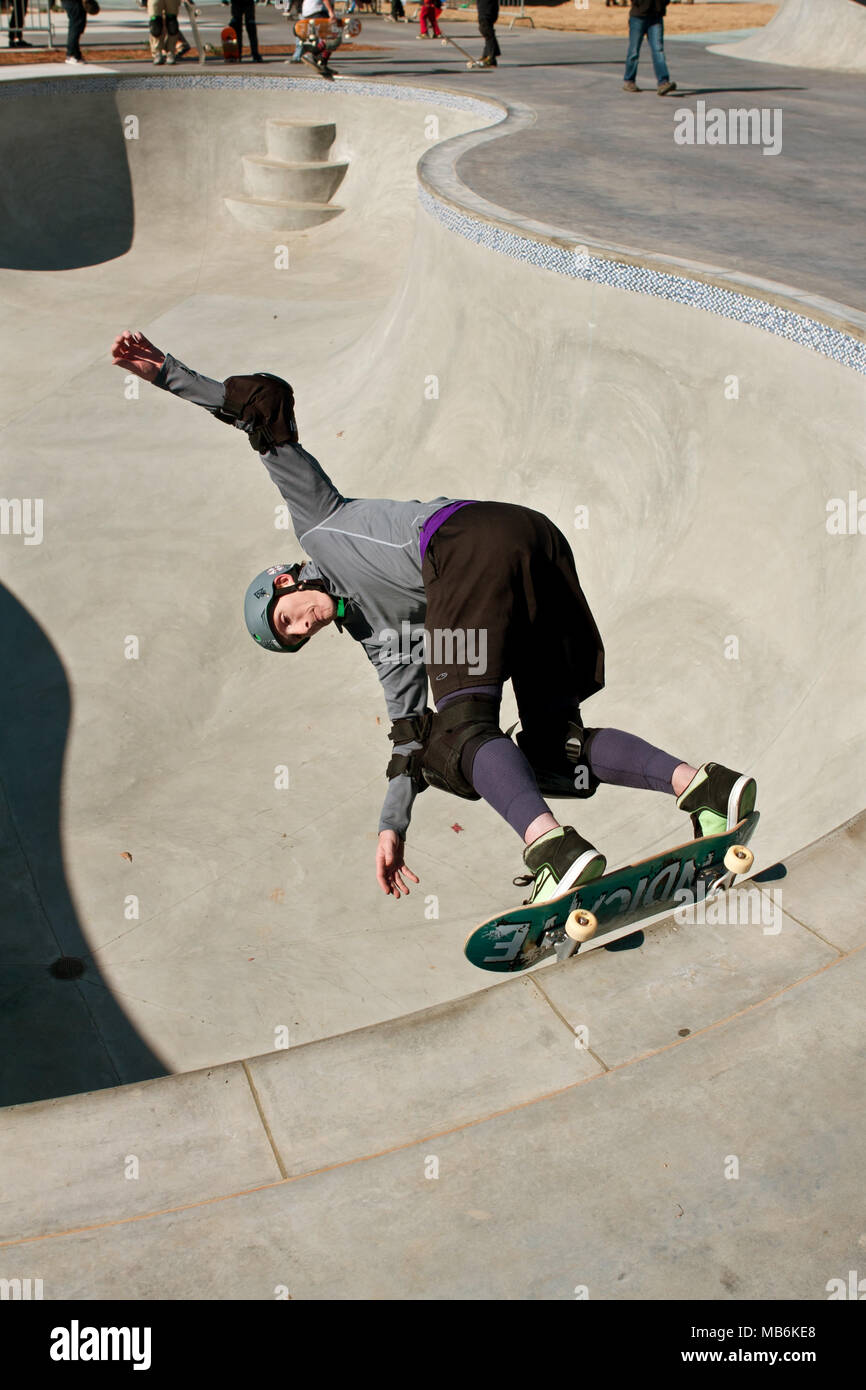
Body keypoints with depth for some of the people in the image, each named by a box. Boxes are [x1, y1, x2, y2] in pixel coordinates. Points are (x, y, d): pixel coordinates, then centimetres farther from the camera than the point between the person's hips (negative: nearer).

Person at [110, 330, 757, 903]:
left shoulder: (317, 520, 24)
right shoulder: (377, 635, 33)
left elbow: (269, 401, 23)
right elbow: (412, 732, 28)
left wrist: (169, 373, 23)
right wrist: (392, 826, 29)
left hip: (477, 542, -8)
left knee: (463, 727, -13)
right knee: (554, 744, 7)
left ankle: (552, 845, -33)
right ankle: (705, 785, -7)